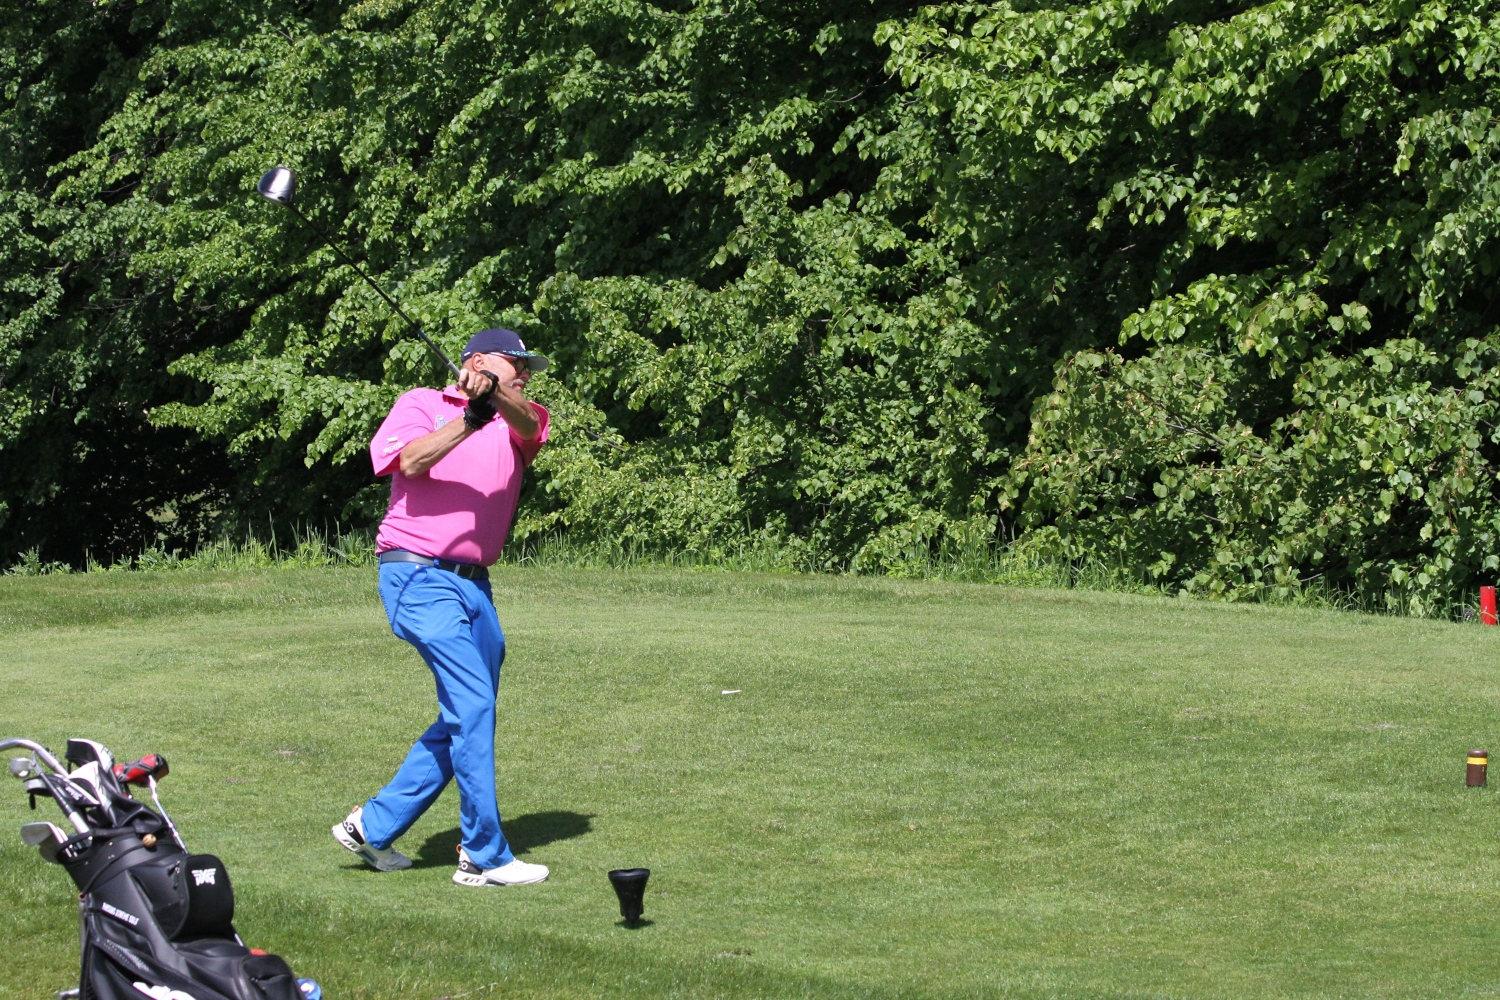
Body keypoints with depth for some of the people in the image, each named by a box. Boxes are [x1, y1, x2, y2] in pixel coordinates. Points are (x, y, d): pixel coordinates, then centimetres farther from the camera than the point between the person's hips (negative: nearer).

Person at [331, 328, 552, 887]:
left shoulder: (513, 422, 17)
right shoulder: (423, 405, 5)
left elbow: (529, 425, -8)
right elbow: (411, 462, -14)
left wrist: (497, 398, -29)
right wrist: (469, 418, -25)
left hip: (475, 585, 7)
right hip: (420, 574, -7)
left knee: (468, 716, 9)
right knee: (472, 705, -15)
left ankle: (374, 826, 20)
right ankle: (485, 857, -12)